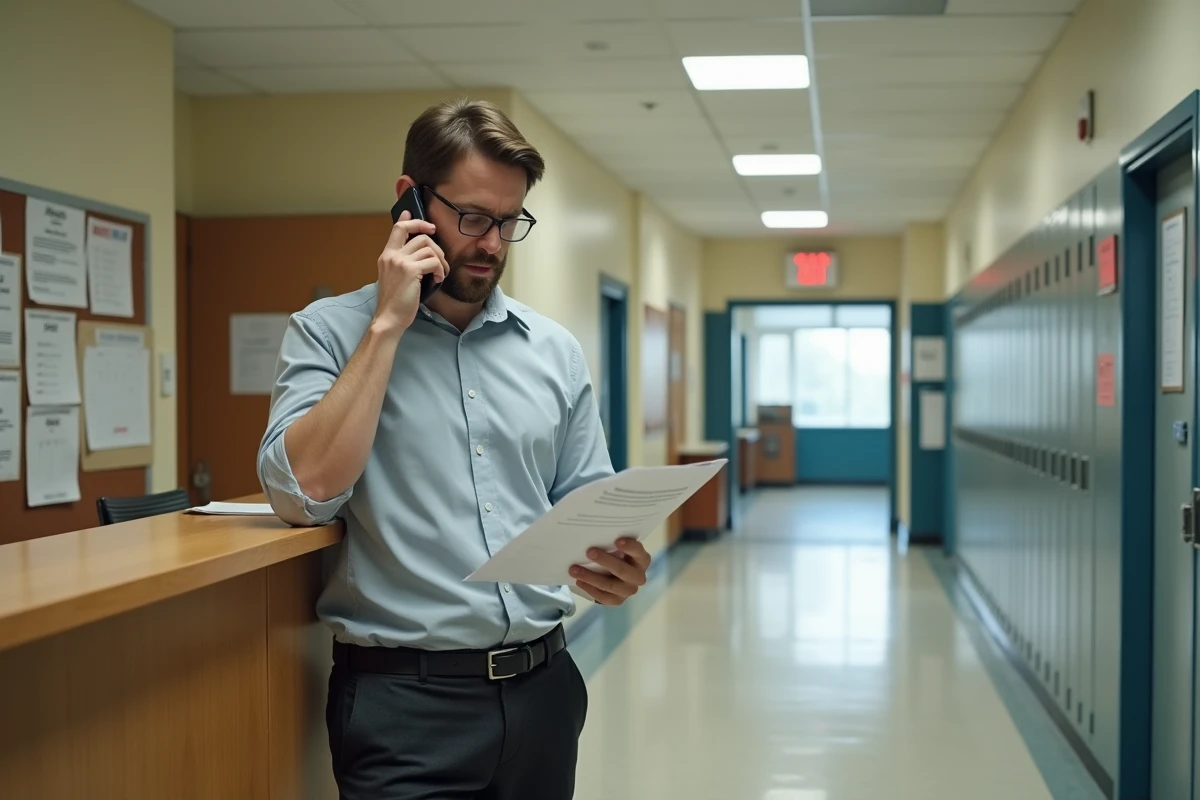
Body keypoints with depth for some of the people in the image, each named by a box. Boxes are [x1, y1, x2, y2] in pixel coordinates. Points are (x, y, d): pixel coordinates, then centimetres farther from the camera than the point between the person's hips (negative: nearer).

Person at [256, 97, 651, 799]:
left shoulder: (556, 351, 7)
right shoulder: (330, 331, -2)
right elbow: (305, 493, -17)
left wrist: (615, 565, -12)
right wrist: (387, 324, -14)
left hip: (542, 682, 5)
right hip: (403, 695, -4)